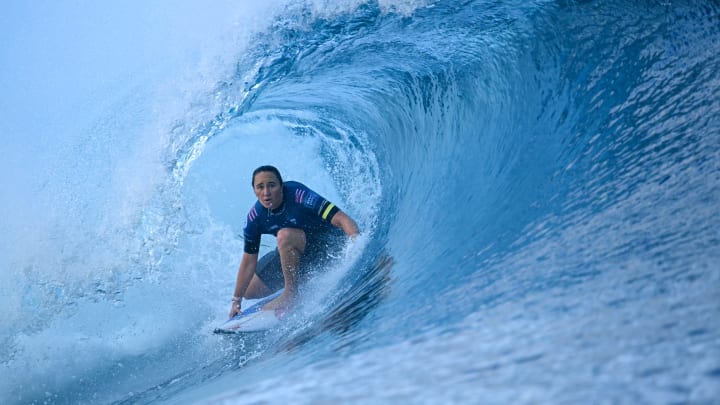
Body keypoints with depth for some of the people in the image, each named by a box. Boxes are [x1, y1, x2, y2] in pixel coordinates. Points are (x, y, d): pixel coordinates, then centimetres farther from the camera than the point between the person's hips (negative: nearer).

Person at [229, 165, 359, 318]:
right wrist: (236, 300, -2)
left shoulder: (298, 194, -30)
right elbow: (249, 261, -4)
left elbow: (341, 219, -35)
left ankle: (291, 293, -19)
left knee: (285, 235, -35)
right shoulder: (255, 218, -14)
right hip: (297, 251, 7)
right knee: (250, 290, 7)